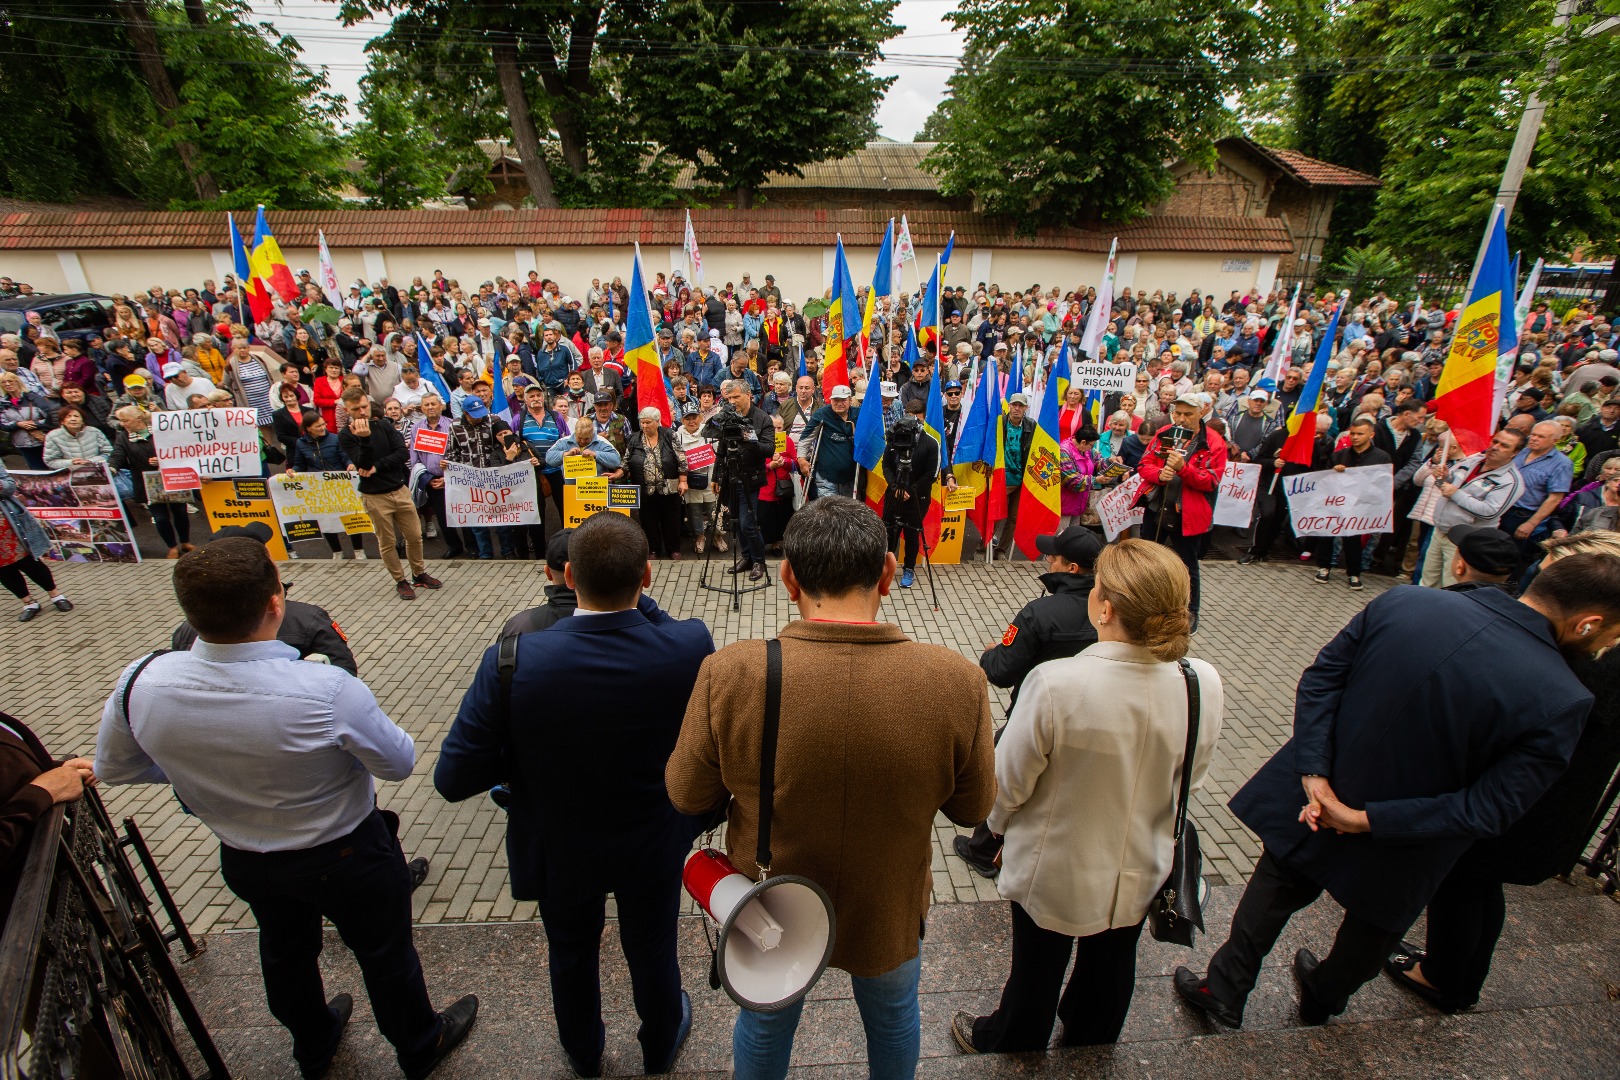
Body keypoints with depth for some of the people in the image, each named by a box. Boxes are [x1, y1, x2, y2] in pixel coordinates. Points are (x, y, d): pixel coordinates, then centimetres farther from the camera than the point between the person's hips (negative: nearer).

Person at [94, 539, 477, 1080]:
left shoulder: (140, 683, -24)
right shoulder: (329, 692, -38)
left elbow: (112, 767, -3)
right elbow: (399, 762, -20)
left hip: (241, 860, 5)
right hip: (346, 858, -4)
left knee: (284, 951, 32)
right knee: (384, 953, 22)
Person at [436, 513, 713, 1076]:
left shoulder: (513, 662, -31)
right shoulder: (691, 645, -30)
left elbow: (453, 779, -23)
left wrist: (531, 754, -6)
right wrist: (640, 602, -12)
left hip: (561, 853, 0)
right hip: (655, 848, 0)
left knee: (572, 956, 30)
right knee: (652, 954, 28)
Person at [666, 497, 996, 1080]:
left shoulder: (728, 675, -32)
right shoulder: (957, 682, -29)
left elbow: (687, 795, -15)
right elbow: (972, 807, -12)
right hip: (889, 913, 1)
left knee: (765, 1023, 32)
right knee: (893, 1019, 34)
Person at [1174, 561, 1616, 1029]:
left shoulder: (1404, 600, -18)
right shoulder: (1560, 703, -25)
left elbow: (1321, 678, -15)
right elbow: (1489, 810, -23)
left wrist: (1313, 772, -15)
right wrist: (1369, 820, -17)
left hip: (1313, 802, 1)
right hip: (1396, 856, -1)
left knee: (1274, 892, 25)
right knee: (1373, 924, 31)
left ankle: (1224, 991, 42)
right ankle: (1322, 999, 57)